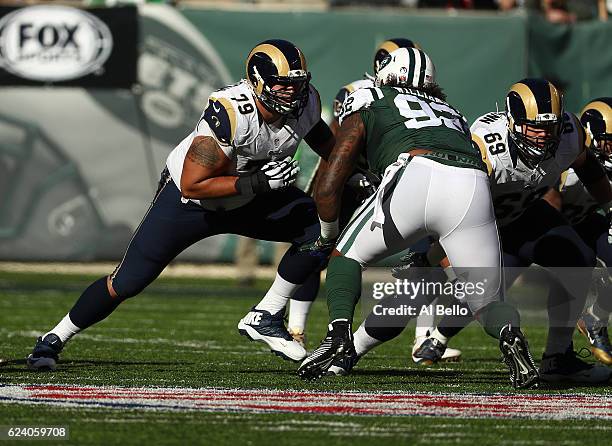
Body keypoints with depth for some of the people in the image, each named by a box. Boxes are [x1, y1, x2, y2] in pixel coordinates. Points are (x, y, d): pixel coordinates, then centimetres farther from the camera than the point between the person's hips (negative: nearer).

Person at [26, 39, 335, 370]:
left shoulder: (304, 102, -17)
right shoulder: (230, 113, -37)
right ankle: (54, 339, 19)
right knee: (126, 283, -3)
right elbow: (193, 185, -34)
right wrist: (258, 183, -38)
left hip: (248, 200, 6)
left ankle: (264, 318, -3)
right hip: (188, 200, -6)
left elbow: (325, 143, 10)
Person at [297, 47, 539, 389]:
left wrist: (328, 235, 46)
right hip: (474, 183, 3)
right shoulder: (452, 114, 41)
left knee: (348, 256, 21)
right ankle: (511, 335, -20)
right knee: (487, 301, 14)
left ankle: (339, 333, -5)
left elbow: (327, 189, 28)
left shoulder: (367, 107, 30)